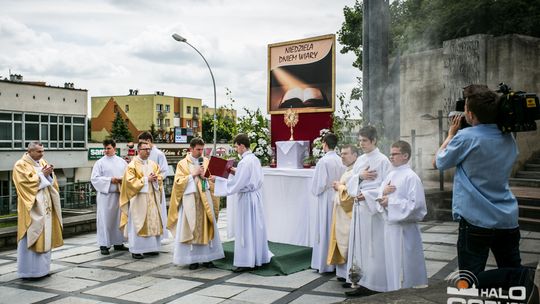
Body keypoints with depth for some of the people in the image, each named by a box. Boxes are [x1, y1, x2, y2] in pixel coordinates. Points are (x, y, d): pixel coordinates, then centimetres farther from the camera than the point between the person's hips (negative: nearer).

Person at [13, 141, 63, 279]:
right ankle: (30, 271, 2)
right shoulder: (21, 165, -7)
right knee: (32, 238, -5)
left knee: (45, 237, 9)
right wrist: (42, 174, -15)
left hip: (45, 206, 7)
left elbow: (51, 181, 13)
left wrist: (49, 174, -7)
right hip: (32, 207, -7)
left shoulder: (42, 162, 13)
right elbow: (27, 182, -17)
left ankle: (42, 268, 18)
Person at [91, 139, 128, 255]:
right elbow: (94, 178, -5)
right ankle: (104, 245, 4)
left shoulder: (122, 162, 10)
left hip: (120, 194, 4)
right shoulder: (100, 163, 0)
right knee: (105, 219, -3)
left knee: (119, 218, 8)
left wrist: (123, 180, -11)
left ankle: (118, 242, 18)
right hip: (105, 195, -3)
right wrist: (110, 180, -14)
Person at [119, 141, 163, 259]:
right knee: (138, 223, -5)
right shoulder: (132, 165, -5)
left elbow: (160, 178, 15)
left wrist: (155, 179, -8)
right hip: (139, 198, -6)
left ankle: (150, 247, 15)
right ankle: (136, 250, 1)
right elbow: (130, 181, -13)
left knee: (153, 222, 6)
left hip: (152, 197, 6)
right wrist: (146, 179, -15)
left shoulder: (153, 164, 12)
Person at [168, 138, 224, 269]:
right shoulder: (183, 164, 3)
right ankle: (192, 258, 4)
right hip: (190, 199, -2)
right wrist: (193, 174, -11)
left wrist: (204, 176, -10)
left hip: (205, 198, 3)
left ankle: (207, 257, 10)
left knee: (207, 227, 3)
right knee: (191, 228, -2)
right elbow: (179, 182, -4)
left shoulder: (207, 162, 10)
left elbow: (213, 179, 9)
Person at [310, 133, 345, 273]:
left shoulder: (323, 161, -16)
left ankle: (325, 263, 8)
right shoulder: (341, 160, 1)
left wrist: (316, 192, 4)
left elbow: (320, 183, -14)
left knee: (325, 229, 2)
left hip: (326, 198, -6)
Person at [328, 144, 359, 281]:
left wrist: (340, 187, -10)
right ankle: (343, 273, 19)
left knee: (348, 244, -6)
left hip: (350, 214, -10)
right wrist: (339, 187, 6)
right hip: (342, 213, 10)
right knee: (342, 244, 12)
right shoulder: (348, 171, 16)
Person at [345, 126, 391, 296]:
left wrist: (367, 194, -18)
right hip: (359, 207, 7)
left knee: (371, 246, -4)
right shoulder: (360, 160, 12)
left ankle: (370, 284, 2)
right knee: (359, 243, 10)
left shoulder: (382, 160, -8)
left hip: (373, 208, -7)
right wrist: (359, 176, -8)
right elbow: (350, 184, 11)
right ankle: (358, 277, 19)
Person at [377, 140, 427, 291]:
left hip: (404, 228, -8)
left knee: (404, 264, -1)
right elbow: (380, 195, 15)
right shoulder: (391, 175, 11)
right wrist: (383, 192, -7)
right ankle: (394, 290, 27)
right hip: (390, 224, 8)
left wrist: (391, 202, -16)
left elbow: (415, 204, -19)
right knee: (392, 262, 15)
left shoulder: (411, 177, -12)